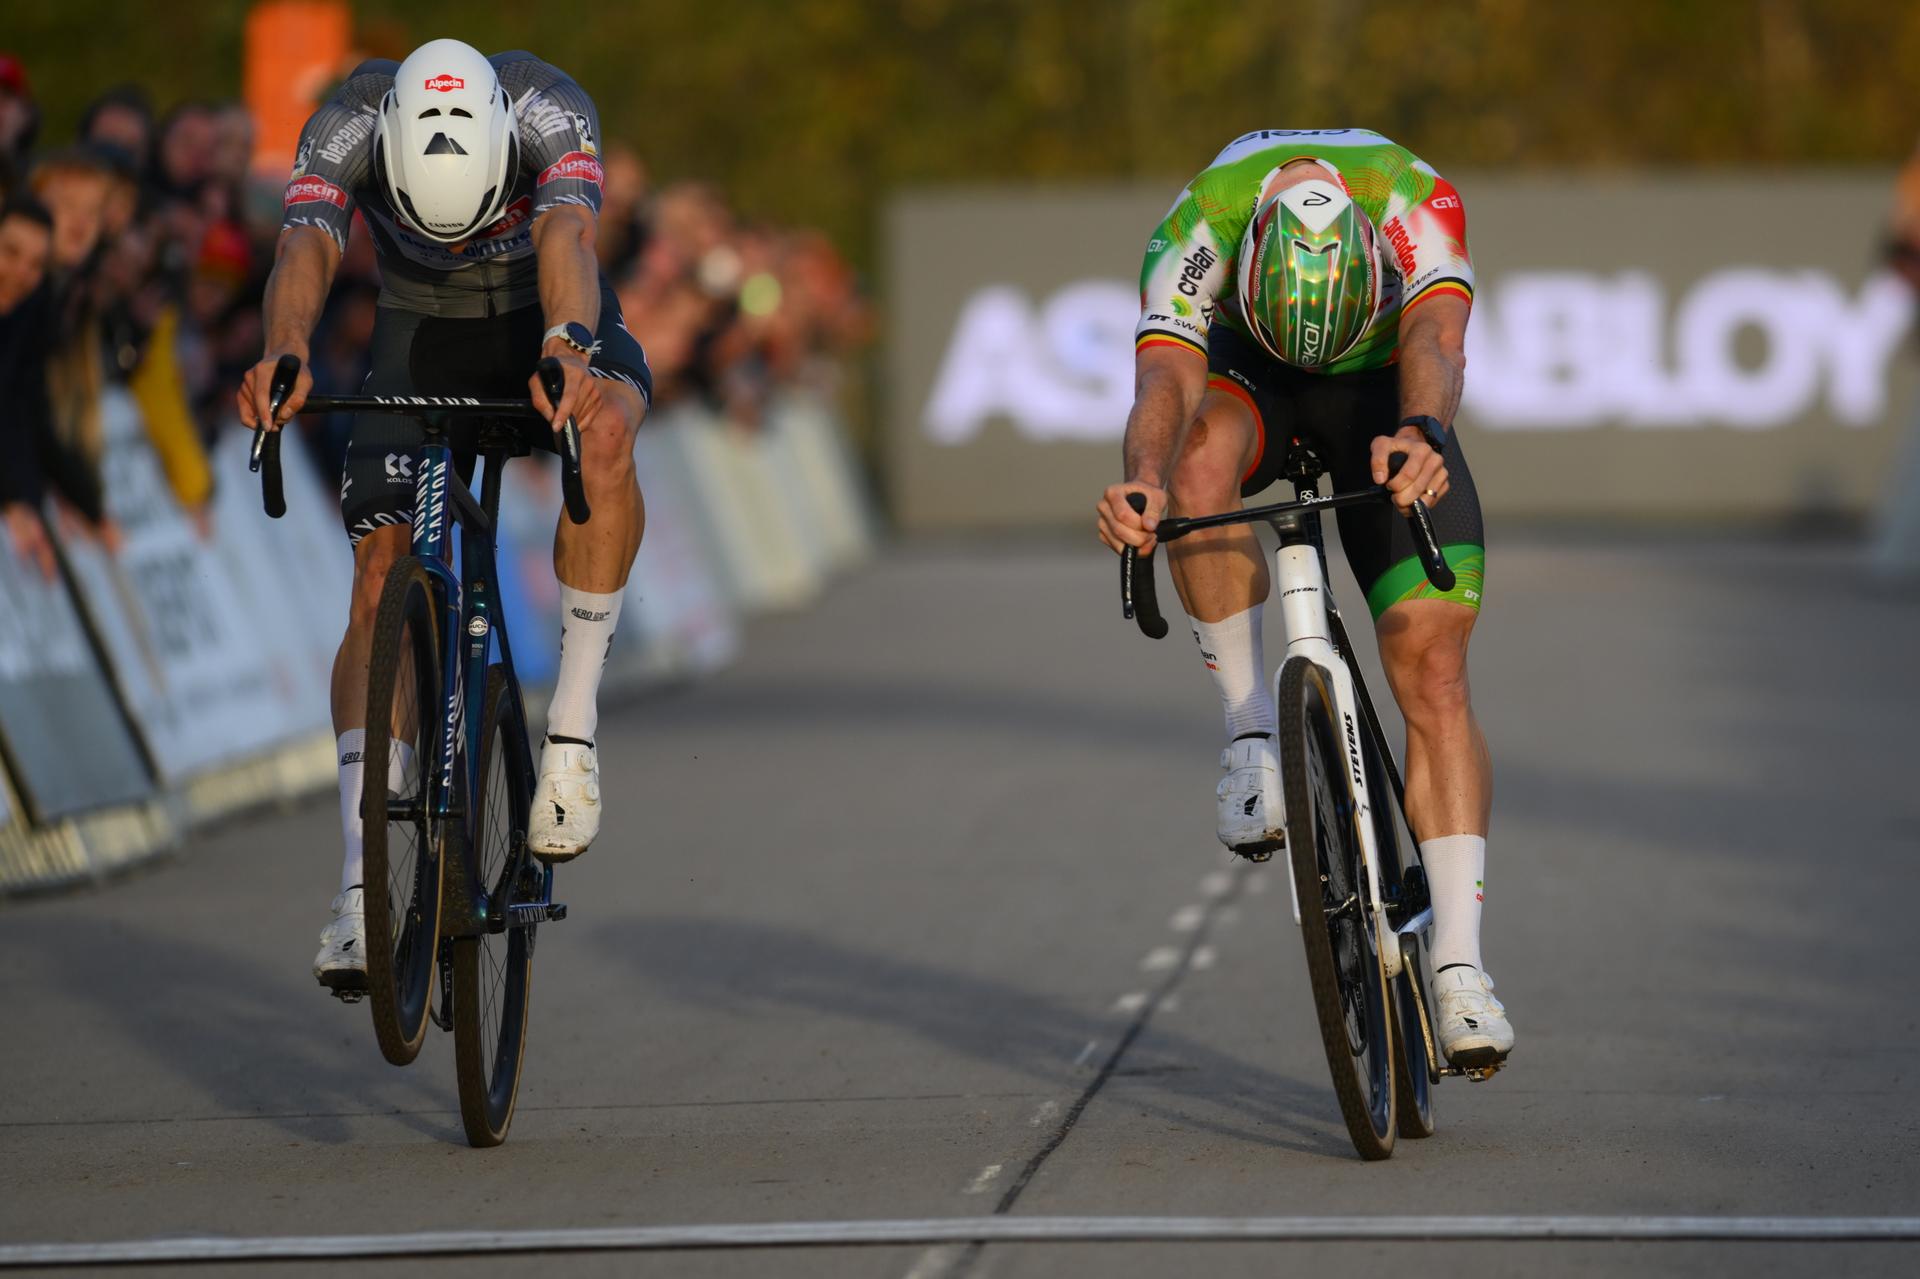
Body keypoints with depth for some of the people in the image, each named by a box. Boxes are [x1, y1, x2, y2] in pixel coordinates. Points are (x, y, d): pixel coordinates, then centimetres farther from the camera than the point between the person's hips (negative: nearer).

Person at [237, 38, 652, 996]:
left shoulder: (550, 111, -32)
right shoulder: (349, 126, -29)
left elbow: (566, 240, -47)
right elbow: (306, 250, -43)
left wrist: (569, 352, -68)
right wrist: (283, 358, -64)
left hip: (549, 330, -1)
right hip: (420, 343, 1)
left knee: (604, 435, -36)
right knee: (380, 580, -15)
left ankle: (572, 727, -25)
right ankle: (361, 882, -16)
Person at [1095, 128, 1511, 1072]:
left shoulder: (1415, 200, -35)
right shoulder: (1200, 224, -33)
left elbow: (1433, 340, -48)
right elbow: (1165, 376, -44)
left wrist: (1419, 435, -70)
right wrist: (1140, 480, -66)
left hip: (1380, 392, 0)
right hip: (1247, 374, 0)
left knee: (1432, 672, -15)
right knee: (1200, 465, -39)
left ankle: (1458, 965, -16)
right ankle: (1250, 725, -23)